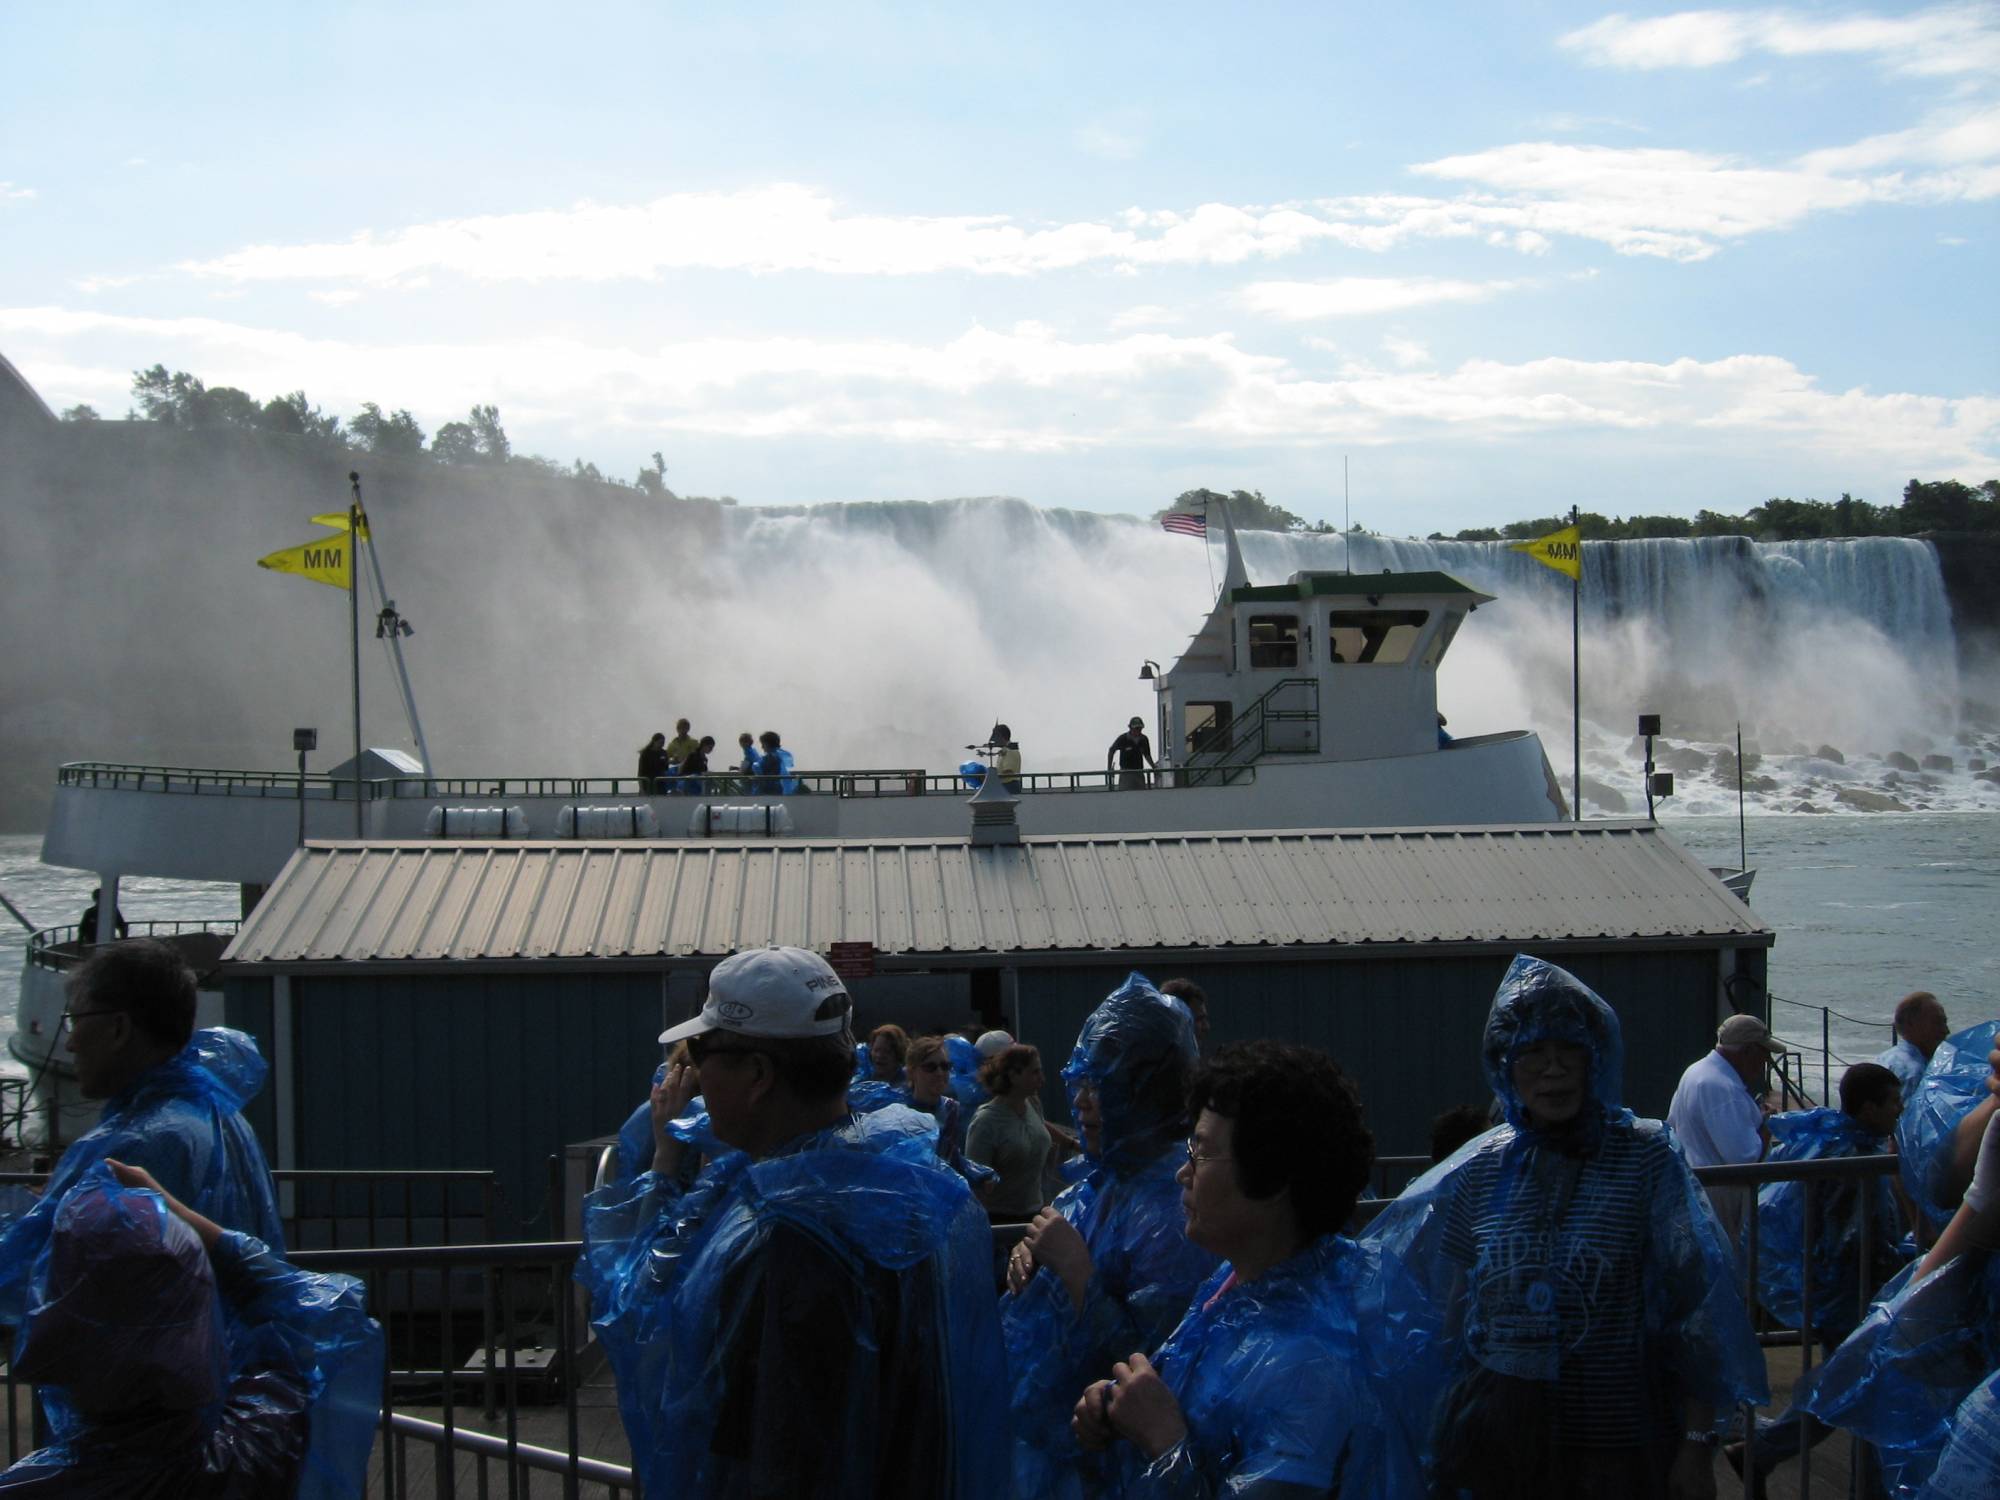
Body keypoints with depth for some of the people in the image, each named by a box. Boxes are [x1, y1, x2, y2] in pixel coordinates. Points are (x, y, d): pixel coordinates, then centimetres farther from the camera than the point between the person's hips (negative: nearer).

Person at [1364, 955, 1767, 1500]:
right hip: (1495, 1435, 3)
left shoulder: (1647, 1157, -5)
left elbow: (1696, 1300, -7)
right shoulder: (1481, 1169, 3)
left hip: (1615, 1442, -2)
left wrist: (1698, 1443, -11)